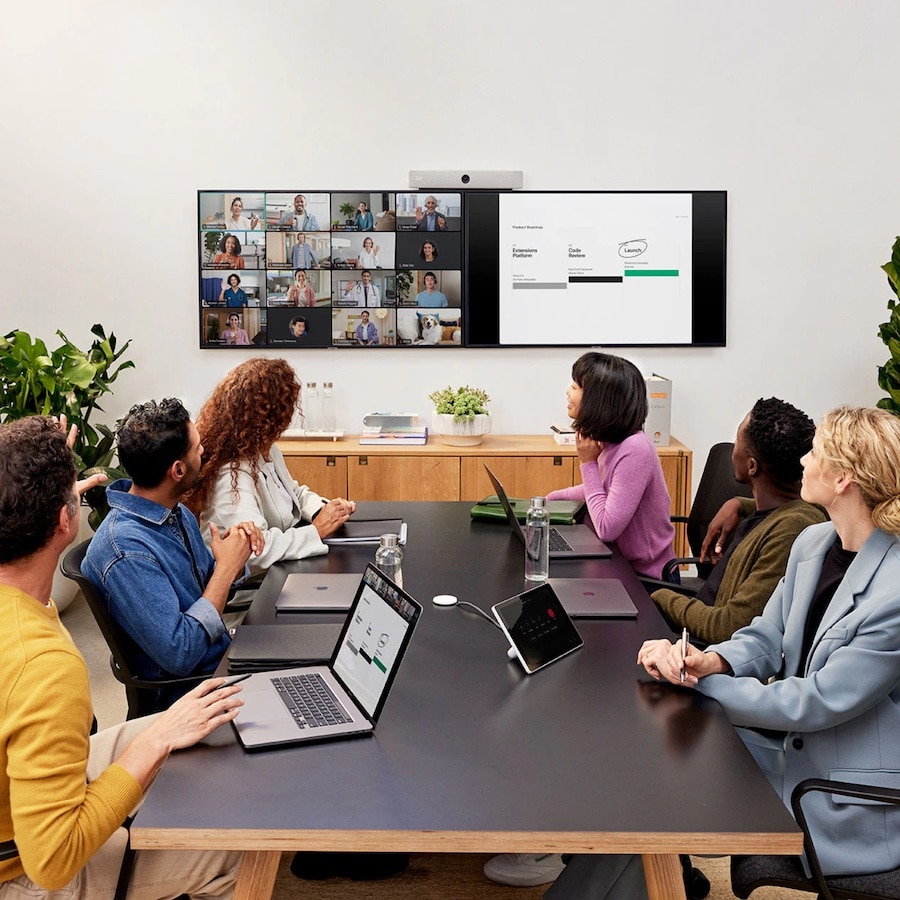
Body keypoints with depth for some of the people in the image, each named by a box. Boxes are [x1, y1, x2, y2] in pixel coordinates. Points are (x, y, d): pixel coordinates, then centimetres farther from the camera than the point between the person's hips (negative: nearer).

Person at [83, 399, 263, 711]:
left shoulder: (177, 512, 1)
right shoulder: (125, 551, -26)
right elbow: (178, 655, -28)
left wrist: (236, 553, -7)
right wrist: (226, 568, -21)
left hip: (224, 656, 8)